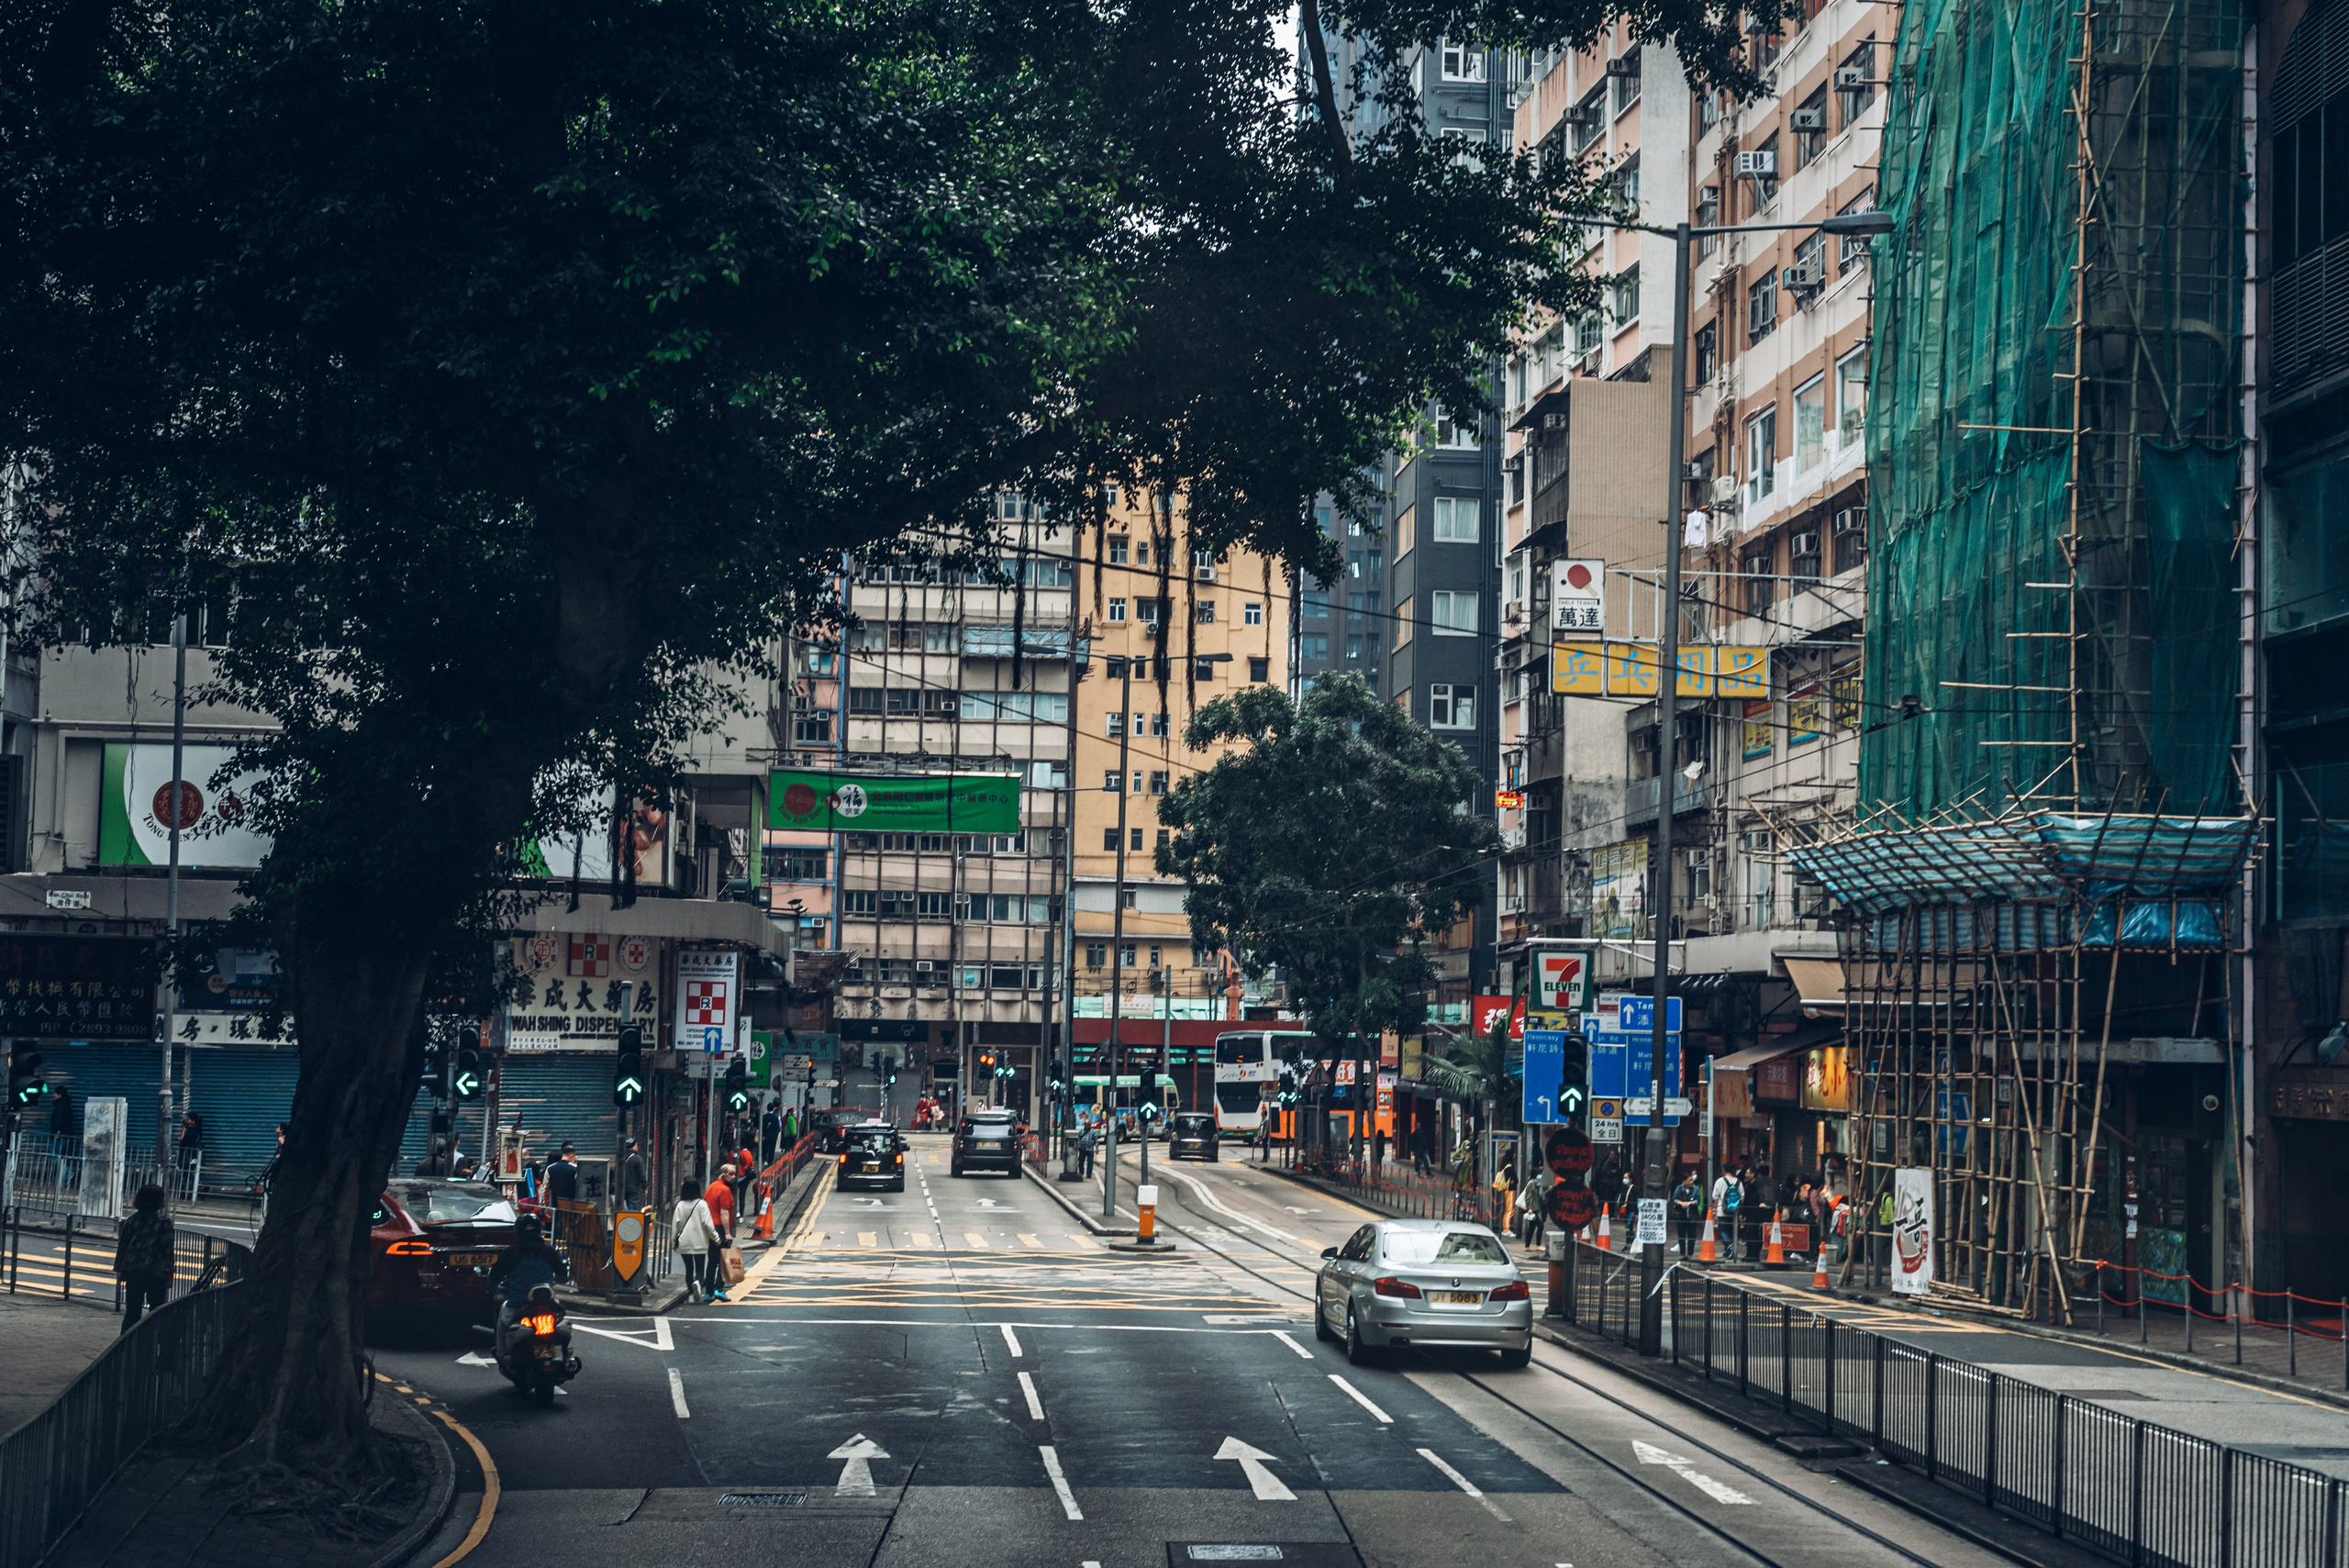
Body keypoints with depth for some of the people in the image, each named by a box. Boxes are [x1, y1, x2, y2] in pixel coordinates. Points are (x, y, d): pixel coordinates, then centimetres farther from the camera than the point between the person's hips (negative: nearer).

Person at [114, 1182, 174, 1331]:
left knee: (131, 1312, 8)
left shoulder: (132, 1220, 5)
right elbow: (167, 1249, -11)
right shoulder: (164, 1221, -8)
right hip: (156, 1273, -4)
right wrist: (168, 1273, -6)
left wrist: (120, 1269, 15)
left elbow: (122, 1246, 7)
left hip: (133, 1272, 4)